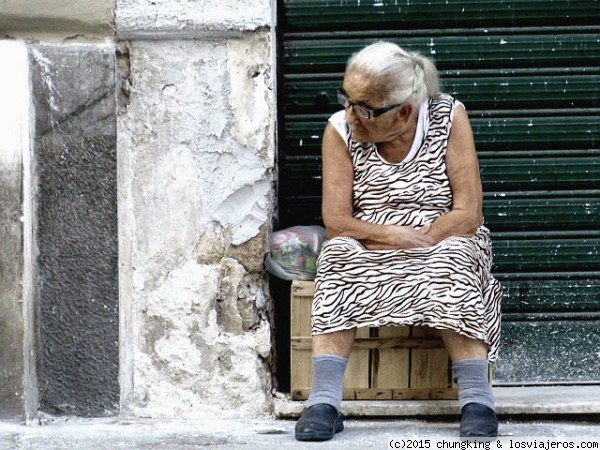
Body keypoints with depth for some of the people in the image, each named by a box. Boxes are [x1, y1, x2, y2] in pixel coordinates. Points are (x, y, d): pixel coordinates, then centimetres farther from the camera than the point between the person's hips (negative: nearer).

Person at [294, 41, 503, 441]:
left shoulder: (449, 117, -9)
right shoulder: (340, 130, -4)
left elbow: (468, 213, -13)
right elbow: (336, 222, -10)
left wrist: (415, 244, -21)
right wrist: (396, 236, -25)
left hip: (443, 247, -1)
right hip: (367, 252, 1)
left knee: (454, 256, -34)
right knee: (339, 252, -30)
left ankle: (477, 400, -36)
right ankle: (324, 401, -36)